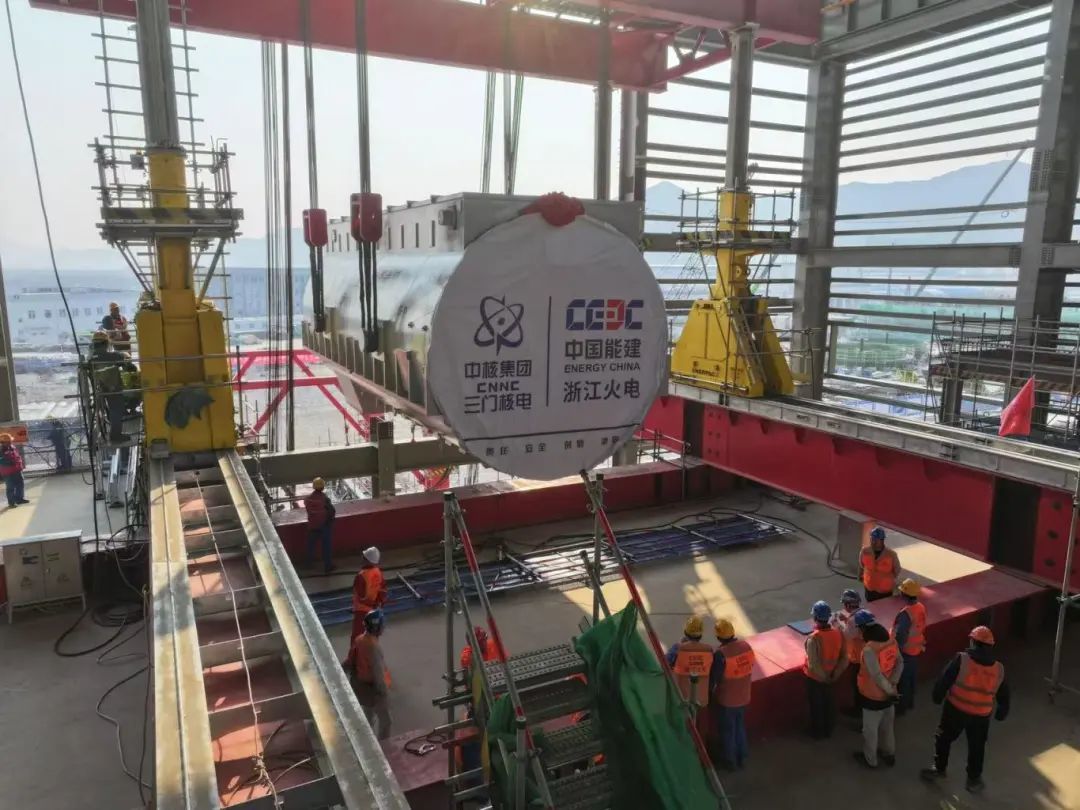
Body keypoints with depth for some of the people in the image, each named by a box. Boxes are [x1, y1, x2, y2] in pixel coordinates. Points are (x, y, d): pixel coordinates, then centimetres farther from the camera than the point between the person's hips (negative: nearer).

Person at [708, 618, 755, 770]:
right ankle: (742, 758, 40)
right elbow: (750, 669, 2)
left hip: (726, 700, -5)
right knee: (740, 727, 26)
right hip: (743, 697, 5)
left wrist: (709, 694, -2)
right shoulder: (746, 646, -12)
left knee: (727, 731, 16)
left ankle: (729, 761, 32)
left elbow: (713, 678, -20)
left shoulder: (720, 654, -30)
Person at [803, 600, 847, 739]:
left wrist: (824, 677, -13)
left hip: (815, 677, -5)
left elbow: (813, 664, -29)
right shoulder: (837, 633, -15)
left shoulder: (813, 638, -33)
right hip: (830, 676, 5)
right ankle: (828, 730, 44)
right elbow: (844, 658, -5)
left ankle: (817, 732, 35)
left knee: (816, 705, 17)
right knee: (828, 702, 26)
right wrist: (835, 674, 0)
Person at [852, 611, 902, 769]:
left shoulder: (869, 650, -33)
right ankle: (889, 754, 45)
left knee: (870, 729, 16)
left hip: (873, 696, -7)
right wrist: (893, 683, -6)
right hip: (888, 694, 7)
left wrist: (890, 690, -15)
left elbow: (877, 676, -30)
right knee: (887, 725, 27)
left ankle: (870, 759, 34)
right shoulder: (891, 640, -10)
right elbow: (900, 663, -1)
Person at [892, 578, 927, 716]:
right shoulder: (921, 607, -7)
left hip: (905, 651, -8)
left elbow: (900, 637, -28)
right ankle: (910, 702, 42)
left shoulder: (905, 613, -33)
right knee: (911, 677, 25)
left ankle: (900, 708, 25)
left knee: (902, 680, 10)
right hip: (916, 648, 8)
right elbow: (921, 628, 8)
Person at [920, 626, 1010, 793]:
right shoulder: (999, 669, -7)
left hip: (955, 710, -2)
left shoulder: (962, 659, -18)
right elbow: (1004, 696, 5)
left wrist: (937, 697, 4)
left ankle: (939, 769, 32)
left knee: (944, 739, 18)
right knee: (977, 746, 22)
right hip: (981, 715, 3)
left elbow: (944, 681, -14)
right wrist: (1001, 713, 23)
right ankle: (974, 779, 34)